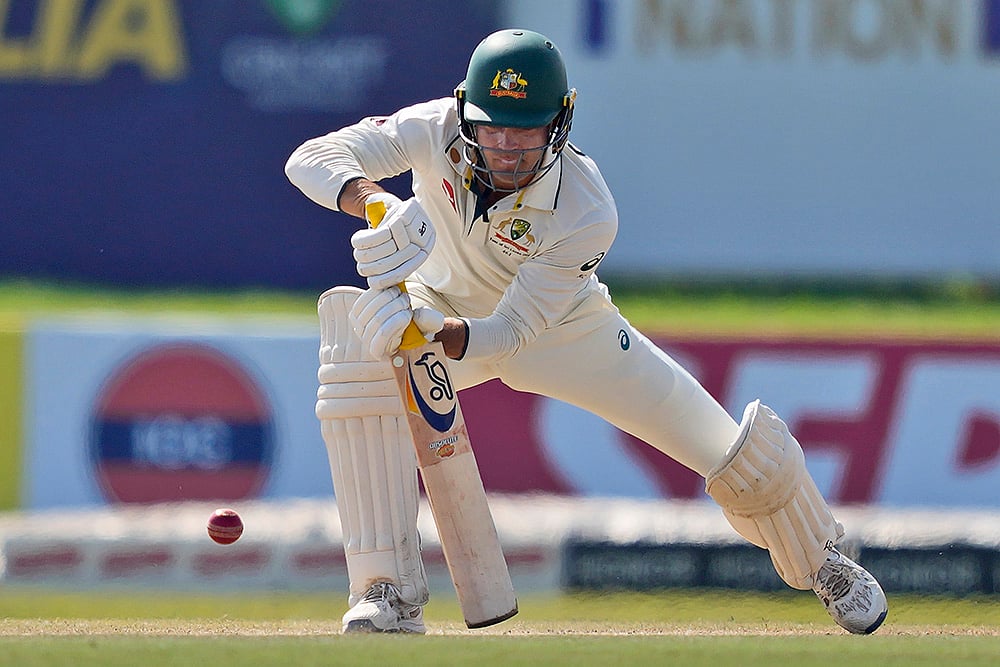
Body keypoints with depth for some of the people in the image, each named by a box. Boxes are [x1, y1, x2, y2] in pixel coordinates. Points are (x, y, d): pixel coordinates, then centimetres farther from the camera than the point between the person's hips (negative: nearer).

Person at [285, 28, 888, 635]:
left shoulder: (589, 215, -35)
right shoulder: (437, 131, -31)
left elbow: (511, 330, -35)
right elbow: (311, 159, -37)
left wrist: (430, 334, -55)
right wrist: (371, 199, -58)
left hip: (563, 329, -1)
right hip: (445, 308, 1)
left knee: (743, 456, -4)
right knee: (360, 355, -35)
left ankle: (822, 562, 33)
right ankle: (392, 591, -29)